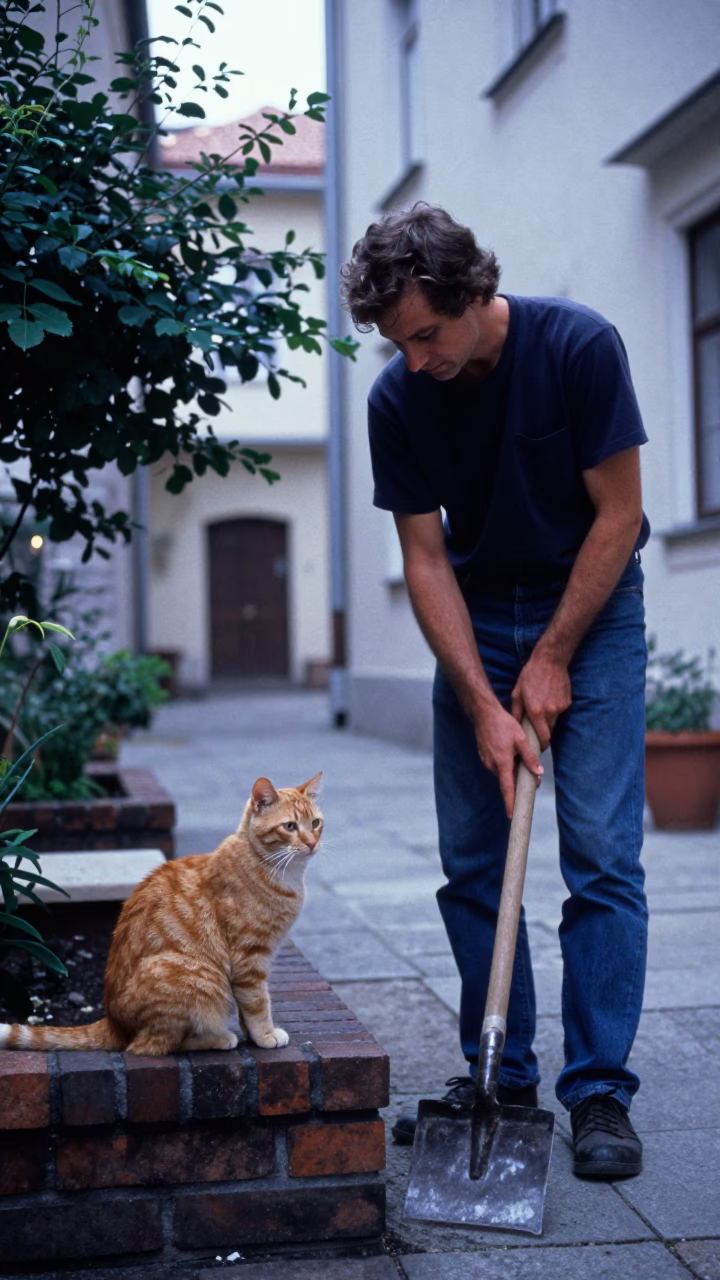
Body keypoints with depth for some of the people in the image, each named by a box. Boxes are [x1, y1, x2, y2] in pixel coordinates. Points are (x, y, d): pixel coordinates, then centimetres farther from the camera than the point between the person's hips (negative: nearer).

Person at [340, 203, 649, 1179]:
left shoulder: (580, 345, -20)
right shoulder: (398, 400, -11)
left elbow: (617, 515, -15)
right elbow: (426, 558, -9)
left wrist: (552, 660, -15)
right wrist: (483, 705, -17)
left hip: (591, 609, -3)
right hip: (475, 618, 3)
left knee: (602, 856, -10)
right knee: (472, 863, 2)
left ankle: (600, 1091, -2)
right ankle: (499, 1078, 15)